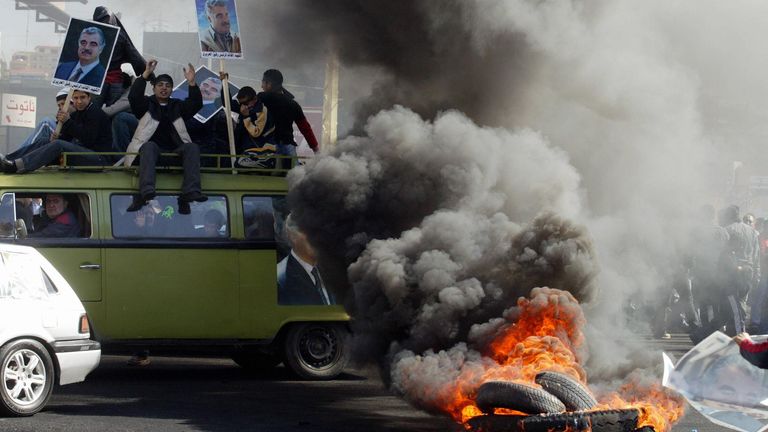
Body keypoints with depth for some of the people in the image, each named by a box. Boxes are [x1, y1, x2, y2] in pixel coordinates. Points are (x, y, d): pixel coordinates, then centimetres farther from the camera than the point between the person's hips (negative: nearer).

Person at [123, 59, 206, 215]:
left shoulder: (177, 106, 25)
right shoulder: (147, 104, 17)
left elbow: (196, 104, 7)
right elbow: (133, 97, -4)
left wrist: (192, 83, -10)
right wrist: (146, 74, -14)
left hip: (175, 149, 2)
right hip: (151, 148, -2)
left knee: (192, 147, -27)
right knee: (149, 146, -37)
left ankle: (191, 192, -43)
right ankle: (146, 192, -55)